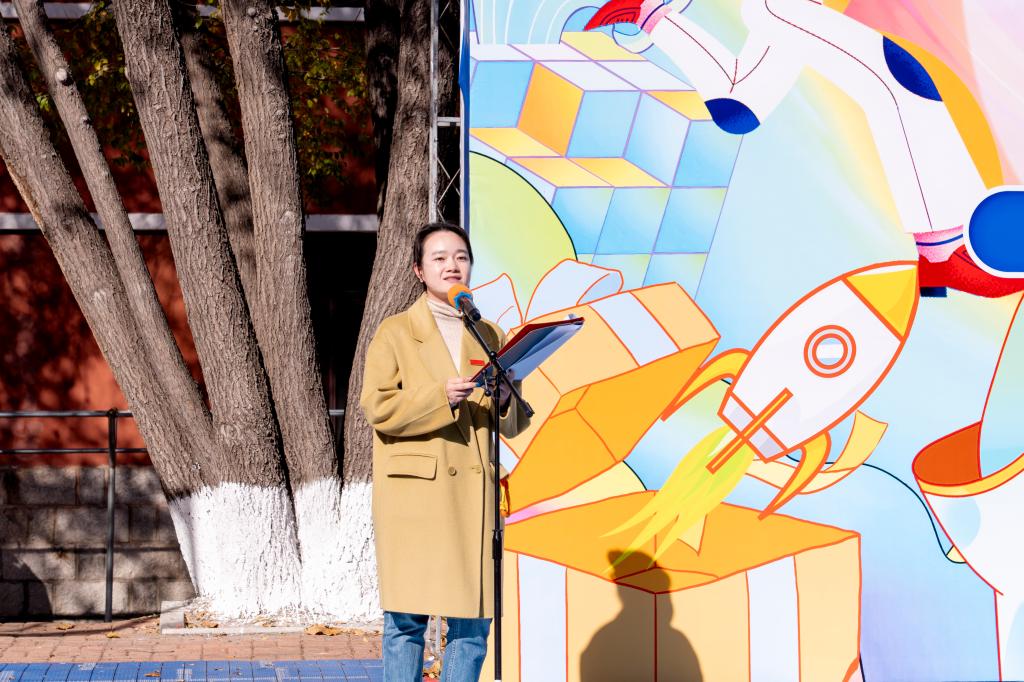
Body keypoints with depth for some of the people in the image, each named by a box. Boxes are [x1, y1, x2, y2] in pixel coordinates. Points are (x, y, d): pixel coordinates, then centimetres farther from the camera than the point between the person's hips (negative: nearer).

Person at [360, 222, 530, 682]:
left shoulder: (490, 336, 17)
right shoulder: (395, 332, 5)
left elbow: (512, 424, 17)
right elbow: (378, 407, -6)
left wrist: (505, 399, -5)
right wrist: (441, 397, -17)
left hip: (473, 491, 4)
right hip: (413, 492, -3)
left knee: (474, 618, 2)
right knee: (407, 618, -1)